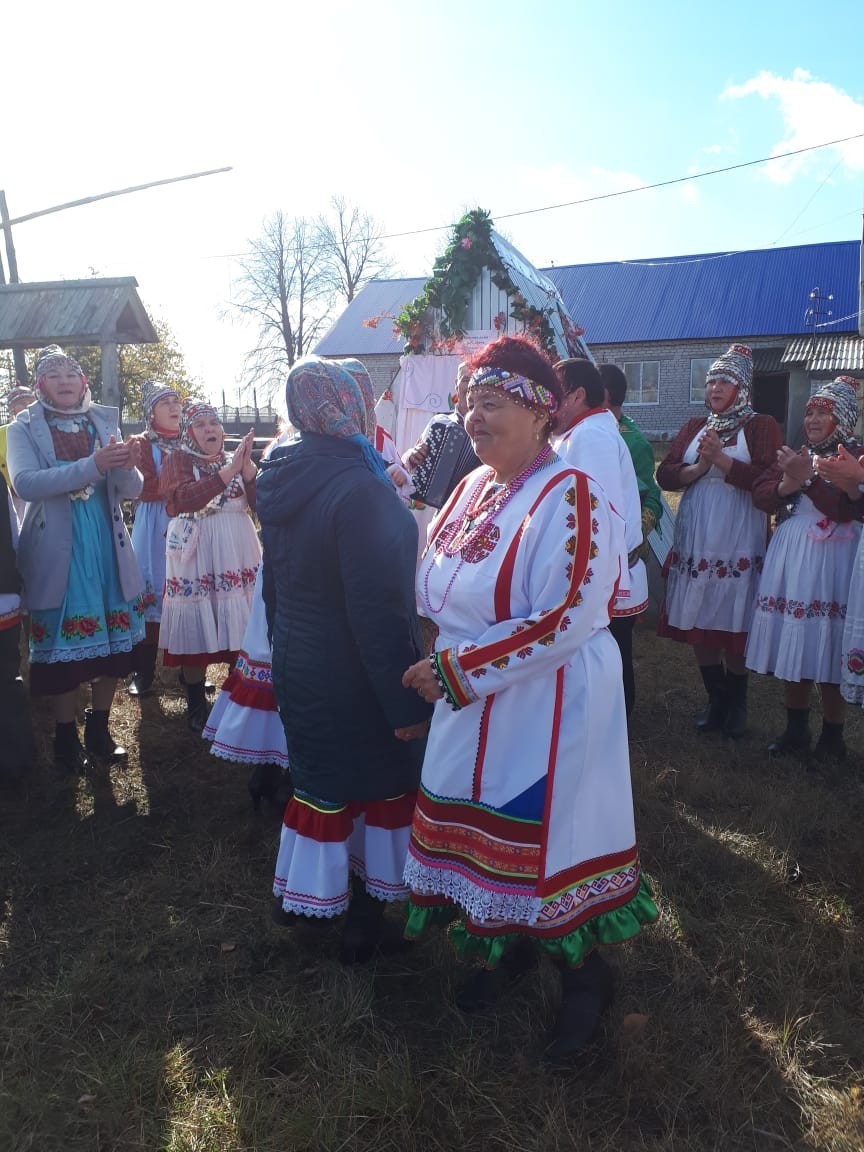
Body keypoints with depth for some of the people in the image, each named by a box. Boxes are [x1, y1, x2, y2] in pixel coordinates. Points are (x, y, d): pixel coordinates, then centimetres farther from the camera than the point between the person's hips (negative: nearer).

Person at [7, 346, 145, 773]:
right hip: (57, 553, -3)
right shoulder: (24, 428, -1)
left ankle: (99, 729, 25)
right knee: (63, 644, 3)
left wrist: (127, 466, -22)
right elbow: (25, 483, -19)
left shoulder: (104, 422, 7)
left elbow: (132, 490, 2)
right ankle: (66, 735, 20)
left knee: (112, 640, 8)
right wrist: (93, 466, -29)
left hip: (107, 547, 3)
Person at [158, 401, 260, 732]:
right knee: (196, 629, 1)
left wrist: (247, 468, -13)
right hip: (196, 556, -3)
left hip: (237, 554, 3)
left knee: (240, 629, 3)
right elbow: (181, 499, -18)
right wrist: (228, 471, -21)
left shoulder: (236, 459, 14)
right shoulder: (177, 460, 3)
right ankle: (195, 705, 14)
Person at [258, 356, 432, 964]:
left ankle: (297, 893, 41)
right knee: (379, 786, 12)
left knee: (321, 778, 25)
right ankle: (364, 925, 28)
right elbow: (379, 611, -27)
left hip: (298, 666, 8)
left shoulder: (284, 479, 0)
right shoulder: (359, 488, -26)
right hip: (354, 680, -8)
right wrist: (405, 703, -21)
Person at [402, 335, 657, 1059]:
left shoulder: (570, 498, -19)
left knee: (548, 842, 8)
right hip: (473, 712, 7)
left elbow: (563, 621, -26)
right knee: (486, 835, 19)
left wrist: (455, 671, -21)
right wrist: (444, 670, -1)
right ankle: (508, 951, 46)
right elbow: (439, 593, 15)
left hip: (548, 709, -7)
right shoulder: (474, 488, 6)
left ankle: (585, 980, 35)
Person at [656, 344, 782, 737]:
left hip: (738, 541, -4)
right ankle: (716, 698, 21)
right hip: (695, 538, 4)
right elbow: (665, 475, 4)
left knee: (734, 623, 1)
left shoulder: (762, 426, 1)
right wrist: (699, 467, -12)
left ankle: (737, 701, 19)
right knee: (697, 620, 6)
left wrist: (721, 459, -16)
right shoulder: (694, 427, 14)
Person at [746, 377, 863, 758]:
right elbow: (760, 496, 5)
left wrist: (808, 479, -21)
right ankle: (795, 729, 25)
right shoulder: (795, 454, 13)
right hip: (790, 558, 5)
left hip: (832, 561, -5)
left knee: (828, 648, 0)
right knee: (791, 644, 10)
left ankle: (832, 736, 17)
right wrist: (787, 484, -13)